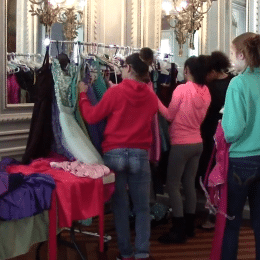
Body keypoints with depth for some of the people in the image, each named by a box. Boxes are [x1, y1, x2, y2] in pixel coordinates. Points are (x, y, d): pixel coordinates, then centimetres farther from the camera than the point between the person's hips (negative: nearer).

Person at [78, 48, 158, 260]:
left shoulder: (115, 92, -7)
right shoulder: (152, 97, 3)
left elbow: (92, 117, -1)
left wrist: (83, 94, 16)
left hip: (114, 153, -2)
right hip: (140, 154, 2)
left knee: (120, 205, 8)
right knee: (142, 207, 9)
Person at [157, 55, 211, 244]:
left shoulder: (182, 89, -16)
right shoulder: (206, 91, 4)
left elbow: (169, 115, -8)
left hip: (181, 144, -7)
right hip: (197, 143, 7)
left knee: (173, 185, 2)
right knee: (189, 184, 15)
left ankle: (179, 231, 2)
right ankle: (189, 227, 22)